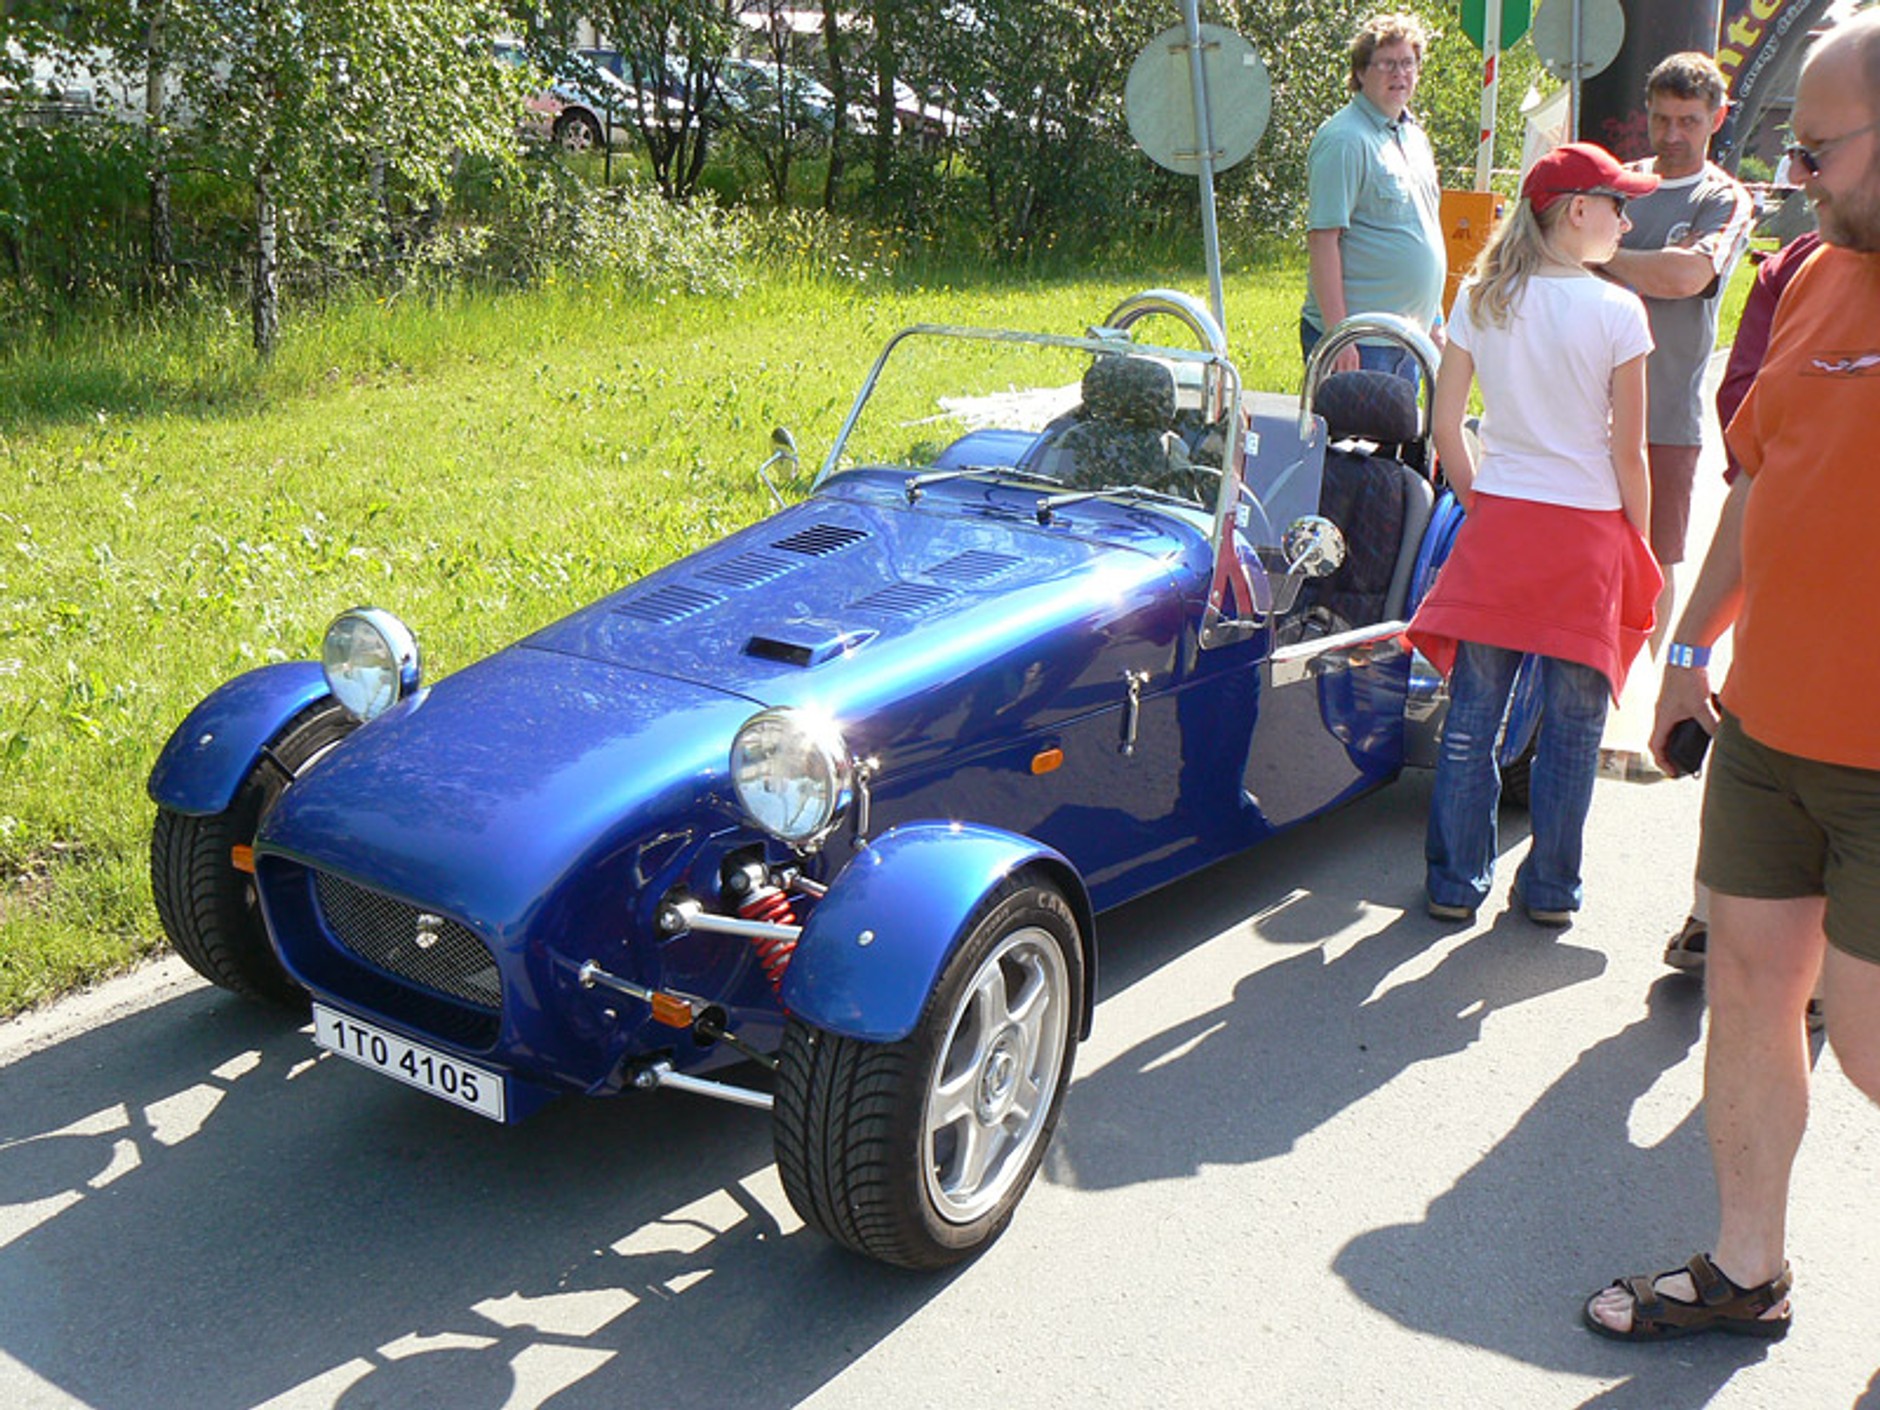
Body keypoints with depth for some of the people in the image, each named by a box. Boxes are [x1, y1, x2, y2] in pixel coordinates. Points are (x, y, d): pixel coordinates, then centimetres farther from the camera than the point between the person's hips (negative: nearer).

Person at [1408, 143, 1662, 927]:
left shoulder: (1480, 300, 2)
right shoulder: (1617, 312, -9)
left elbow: (1444, 428, 3)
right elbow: (1627, 454, -6)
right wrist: (1640, 551, 5)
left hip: (1497, 520, 3)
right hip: (1586, 534, -3)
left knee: (1471, 716, 9)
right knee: (1571, 726, 9)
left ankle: (1455, 883, 15)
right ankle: (1550, 890, 17)